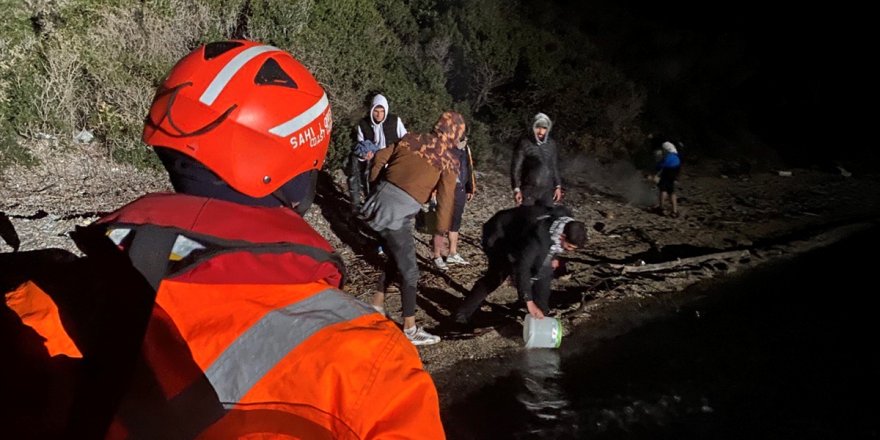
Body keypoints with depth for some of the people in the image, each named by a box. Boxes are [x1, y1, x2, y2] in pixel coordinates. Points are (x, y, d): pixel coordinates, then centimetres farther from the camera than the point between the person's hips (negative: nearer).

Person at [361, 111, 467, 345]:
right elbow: (445, 200, -4)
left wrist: (377, 184, 27)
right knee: (409, 271, 5)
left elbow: (380, 158, 14)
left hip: (379, 203, 7)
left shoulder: (411, 138, 11)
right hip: (398, 214, -7)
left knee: (395, 260, 25)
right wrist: (442, 231, 6)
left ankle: (376, 307, 34)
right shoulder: (449, 160, -3)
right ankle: (410, 330, 13)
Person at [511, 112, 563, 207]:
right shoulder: (524, 144, -10)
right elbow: (515, 168, -9)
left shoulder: (552, 144, 4)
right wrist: (516, 189, -13)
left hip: (547, 191, 4)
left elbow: (555, 167, 13)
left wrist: (558, 186, 10)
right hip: (528, 190, -4)